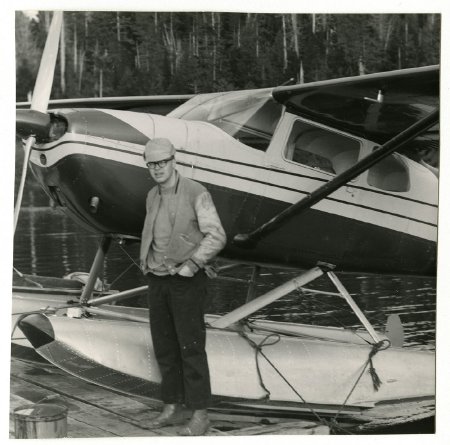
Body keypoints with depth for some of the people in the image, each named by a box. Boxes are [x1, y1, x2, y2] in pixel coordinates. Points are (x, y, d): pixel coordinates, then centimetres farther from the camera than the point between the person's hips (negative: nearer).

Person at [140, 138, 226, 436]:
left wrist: (189, 267, -21)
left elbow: (217, 237, -18)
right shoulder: (153, 197, 9)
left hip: (187, 281, -7)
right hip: (158, 280, 7)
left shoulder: (197, 194, -13)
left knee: (191, 347, -5)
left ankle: (200, 415, 3)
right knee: (164, 346, 10)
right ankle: (173, 408, 20)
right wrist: (146, 264, 11)